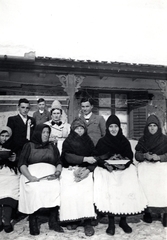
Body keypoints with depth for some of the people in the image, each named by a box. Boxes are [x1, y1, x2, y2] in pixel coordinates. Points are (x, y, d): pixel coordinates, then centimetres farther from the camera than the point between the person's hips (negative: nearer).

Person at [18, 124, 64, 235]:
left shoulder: (53, 147, 23)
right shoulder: (29, 146, 15)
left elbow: (59, 163, 15)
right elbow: (22, 164, 3)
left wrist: (58, 171, -8)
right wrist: (29, 177, -15)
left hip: (50, 174, 2)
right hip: (32, 172, -2)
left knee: (56, 188, -30)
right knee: (34, 190, -33)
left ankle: (53, 221, -20)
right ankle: (33, 221, -20)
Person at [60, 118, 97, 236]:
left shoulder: (89, 142, 13)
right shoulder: (67, 142, 8)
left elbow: (94, 159, 7)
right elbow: (68, 157, -9)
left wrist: (88, 170, -11)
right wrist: (85, 159, -18)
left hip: (85, 170, 1)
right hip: (70, 170, 0)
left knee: (87, 191, -24)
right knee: (69, 192, -23)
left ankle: (88, 222, -18)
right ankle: (72, 219, -9)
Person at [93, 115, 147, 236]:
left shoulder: (125, 141, 10)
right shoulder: (102, 142, 5)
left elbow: (130, 157, 6)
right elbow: (98, 159, 1)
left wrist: (124, 164, -14)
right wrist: (106, 165, -18)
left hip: (124, 168, 2)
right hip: (107, 169, -1)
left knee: (128, 186, -21)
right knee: (108, 188, -24)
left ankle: (123, 220, -3)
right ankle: (111, 222, -10)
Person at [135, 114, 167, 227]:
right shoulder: (142, 140, 12)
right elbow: (137, 155, 8)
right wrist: (145, 156, -11)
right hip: (146, 165, 1)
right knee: (145, 183, -21)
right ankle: (147, 211, -7)